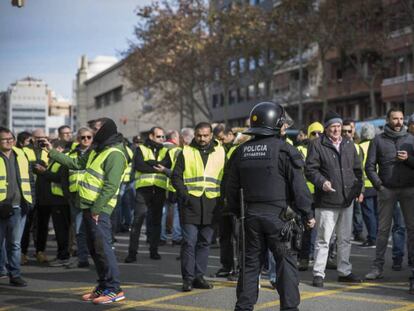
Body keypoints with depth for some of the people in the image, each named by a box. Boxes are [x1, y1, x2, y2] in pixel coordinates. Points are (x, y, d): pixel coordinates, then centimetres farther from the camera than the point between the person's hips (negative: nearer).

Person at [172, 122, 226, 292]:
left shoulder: (220, 152, 10)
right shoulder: (186, 152, 4)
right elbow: (176, 176, 4)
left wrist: (222, 198, 3)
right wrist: (184, 194, -10)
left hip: (211, 203, 3)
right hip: (191, 203, -3)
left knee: (205, 242, 8)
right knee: (189, 241, -5)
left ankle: (199, 276, 16)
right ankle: (188, 278, 0)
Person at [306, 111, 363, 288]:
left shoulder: (349, 144, 13)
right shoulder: (317, 145, -5)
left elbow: (357, 169, 20)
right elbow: (310, 169, -9)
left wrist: (359, 189, 9)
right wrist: (322, 182, -25)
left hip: (347, 200, 6)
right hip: (326, 201, -6)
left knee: (345, 238, 14)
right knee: (323, 239, -3)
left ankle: (344, 272, 25)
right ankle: (318, 274, 4)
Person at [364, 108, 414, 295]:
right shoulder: (378, 140, 6)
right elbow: (369, 166, 3)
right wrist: (379, 185, -7)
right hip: (387, 190, -1)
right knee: (383, 229, 3)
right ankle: (378, 267, 7)